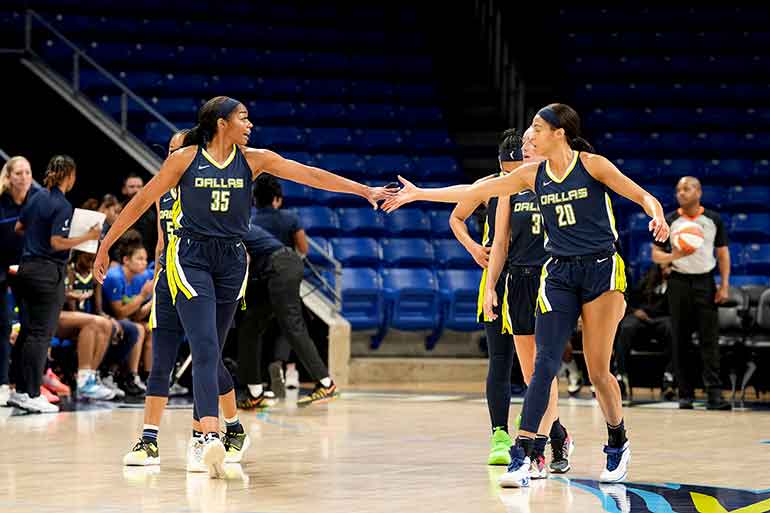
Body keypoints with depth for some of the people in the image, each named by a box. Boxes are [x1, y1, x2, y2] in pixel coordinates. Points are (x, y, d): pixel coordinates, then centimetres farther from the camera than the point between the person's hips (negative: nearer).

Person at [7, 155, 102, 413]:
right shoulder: (62, 206, -14)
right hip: (48, 272, -8)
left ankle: (20, 391, 15)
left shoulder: (37, 198, 10)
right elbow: (57, 242, -20)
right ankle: (32, 395, -4)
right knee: (41, 334, -5)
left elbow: (19, 227, 20)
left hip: (27, 266, 8)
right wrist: (88, 237, -14)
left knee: (27, 330, 12)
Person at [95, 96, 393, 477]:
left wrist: (365, 191, -7)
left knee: (211, 352, 10)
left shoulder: (253, 160, 3)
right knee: (206, 349, -17)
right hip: (191, 258, -4)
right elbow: (142, 201, -1)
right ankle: (212, 437, -28)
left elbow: (310, 175, -1)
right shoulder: (185, 159, -6)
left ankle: (203, 434, 18)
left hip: (231, 261, 4)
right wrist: (105, 246, 0)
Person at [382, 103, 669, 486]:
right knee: (544, 364, -10)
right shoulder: (533, 174, 6)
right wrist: (418, 194, 7)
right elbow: (473, 191, 8)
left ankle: (618, 444, 24)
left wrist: (658, 217, -31)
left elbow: (644, 197, -9)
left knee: (598, 371, 0)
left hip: (600, 269, -3)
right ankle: (521, 457, -16)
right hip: (558, 274, 3)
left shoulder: (592, 165, -5)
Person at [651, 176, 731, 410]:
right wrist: (673, 256, -17)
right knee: (680, 342, 1)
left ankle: (714, 394, -12)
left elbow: (723, 253, 8)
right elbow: (656, 254, 5)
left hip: (705, 281, 0)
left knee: (710, 340, -8)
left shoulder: (713, 220, 5)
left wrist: (724, 286, -2)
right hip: (679, 282, 1)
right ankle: (685, 395, 6)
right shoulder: (669, 221, 4)